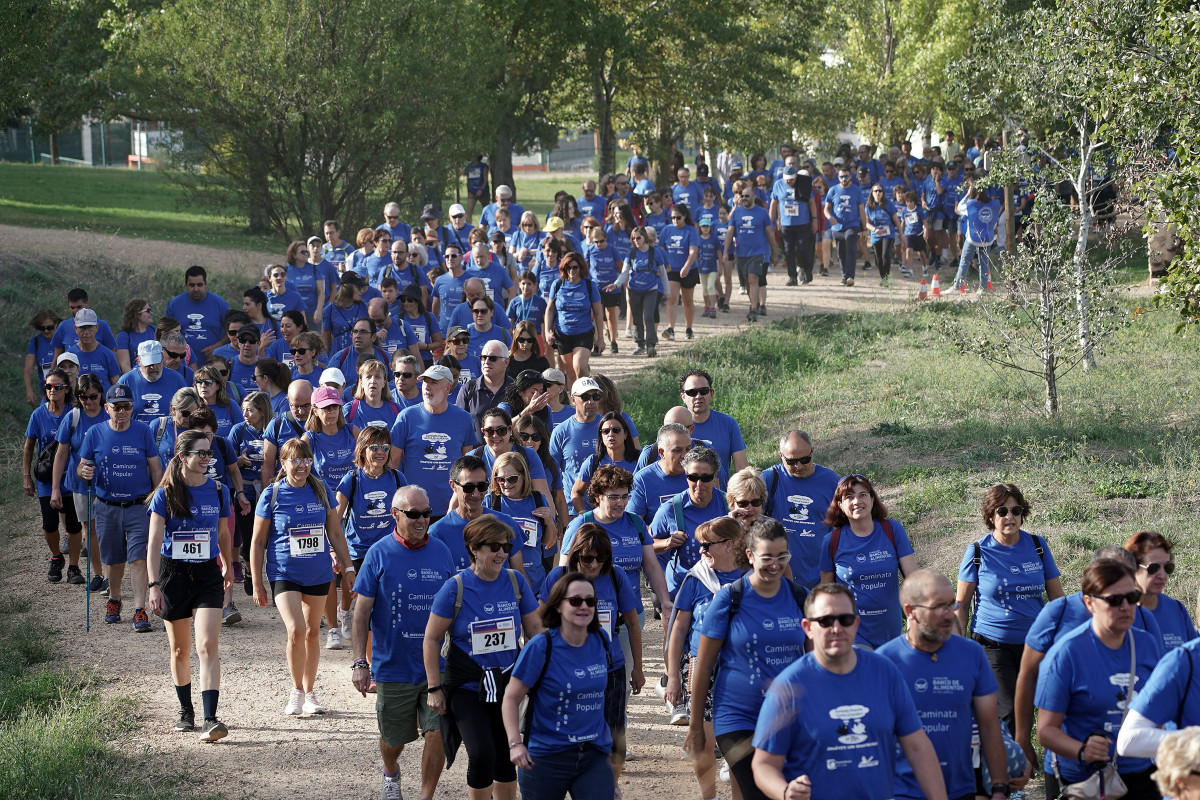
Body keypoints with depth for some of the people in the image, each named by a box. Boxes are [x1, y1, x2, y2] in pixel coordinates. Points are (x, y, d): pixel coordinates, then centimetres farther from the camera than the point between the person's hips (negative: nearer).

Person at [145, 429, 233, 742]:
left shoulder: (218, 492, 3)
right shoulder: (166, 494, -5)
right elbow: (154, 543, -9)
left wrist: (228, 567, 29)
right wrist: (153, 585, -17)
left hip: (208, 575, 0)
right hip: (173, 575, 0)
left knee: (207, 646, -14)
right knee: (180, 649, 12)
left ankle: (210, 719, -21)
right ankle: (185, 710, 31)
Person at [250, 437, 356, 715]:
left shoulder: (320, 491, 3)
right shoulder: (272, 495, -5)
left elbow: (335, 534, 12)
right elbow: (258, 542, 0)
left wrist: (348, 567, 8)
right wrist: (257, 584, -2)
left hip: (318, 574, 3)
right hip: (284, 574, -3)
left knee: (312, 633, 10)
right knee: (296, 631, -18)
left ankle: (309, 693, 25)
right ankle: (296, 691, 1)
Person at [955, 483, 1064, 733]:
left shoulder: (1037, 546, 4)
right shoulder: (978, 552, -3)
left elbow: (1057, 597, 9)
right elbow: (961, 603, 3)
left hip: (1034, 643, 3)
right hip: (992, 644, -3)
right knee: (1008, 714, -13)